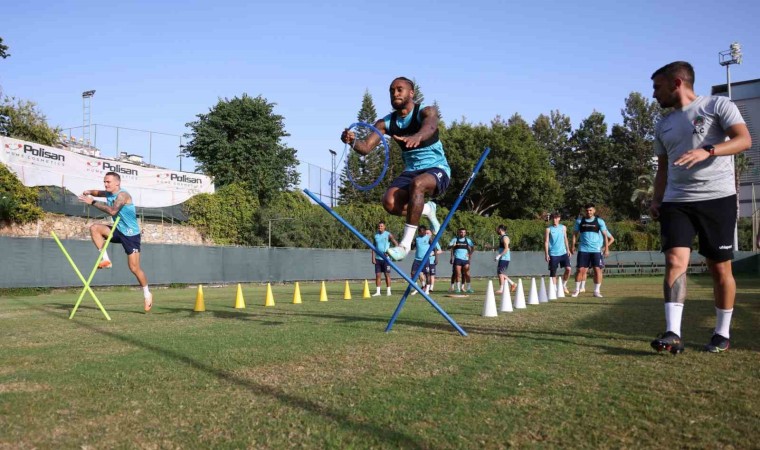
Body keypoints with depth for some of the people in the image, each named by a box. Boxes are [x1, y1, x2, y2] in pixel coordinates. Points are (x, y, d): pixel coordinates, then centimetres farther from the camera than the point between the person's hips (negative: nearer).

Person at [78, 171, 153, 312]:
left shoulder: (123, 195, -21)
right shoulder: (109, 194, 4)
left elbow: (112, 211, -35)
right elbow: (99, 193, 24)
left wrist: (93, 202, -31)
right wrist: (90, 192, 0)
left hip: (131, 234, -7)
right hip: (119, 231, 8)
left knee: (134, 268, -6)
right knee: (95, 228, -14)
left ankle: (147, 293, 13)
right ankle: (106, 260, -7)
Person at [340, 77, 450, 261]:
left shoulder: (427, 112, -11)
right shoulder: (386, 123, 1)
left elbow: (430, 127, -36)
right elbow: (365, 147, -9)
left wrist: (417, 136, -60)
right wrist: (353, 142, -34)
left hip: (437, 169, -4)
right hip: (411, 171, 5)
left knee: (417, 183, -39)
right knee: (389, 202, -23)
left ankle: (405, 244, -35)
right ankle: (427, 210, 8)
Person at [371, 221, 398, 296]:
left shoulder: (388, 235, -1)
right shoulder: (376, 235, 11)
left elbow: (395, 243, -7)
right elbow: (374, 247, 12)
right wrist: (373, 258, 4)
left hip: (386, 258, -4)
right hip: (378, 258, 4)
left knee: (387, 274, 0)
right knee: (378, 275, 2)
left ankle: (388, 291, 7)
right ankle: (378, 291, 7)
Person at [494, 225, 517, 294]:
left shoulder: (505, 237, -12)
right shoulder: (501, 237, 17)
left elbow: (506, 249, -21)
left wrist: (499, 255, -24)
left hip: (504, 258, -10)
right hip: (502, 258, 10)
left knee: (501, 273, -8)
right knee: (499, 273, 11)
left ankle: (501, 289, -4)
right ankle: (512, 284, 17)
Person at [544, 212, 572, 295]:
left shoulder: (563, 227, 9)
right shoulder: (548, 229, -2)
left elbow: (565, 239, 17)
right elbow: (546, 242, -3)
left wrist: (568, 250, 12)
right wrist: (546, 254, -9)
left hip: (563, 252, 3)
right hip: (553, 254, -3)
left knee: (568, 269, -9)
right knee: (553, 272, 0)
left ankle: (564, 285, 11)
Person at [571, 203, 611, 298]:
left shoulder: (599, 221, 2)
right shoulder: (579, 221, 6)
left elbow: (605, 235, 4)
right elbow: (575, 234, 13)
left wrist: (606, 248, -2)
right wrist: (573, 246, 4)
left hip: (596, 250, -1)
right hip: (583, 250, 1)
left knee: (597, 269, -4)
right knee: (580, 269, -1)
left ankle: (597, 291, 5)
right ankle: (577, 290, 9)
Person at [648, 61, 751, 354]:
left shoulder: (718, 105, 1)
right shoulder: (663, 126, 18)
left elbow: (744, 140, -11)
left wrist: (707, 151, -28)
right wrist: (657, 199, 10)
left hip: (717, 198, -4)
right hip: (676, 202, 4)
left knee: (720, 268, 3)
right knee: (675, 261, -13)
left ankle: (723, 333, 16)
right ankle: (673, 333, -17)